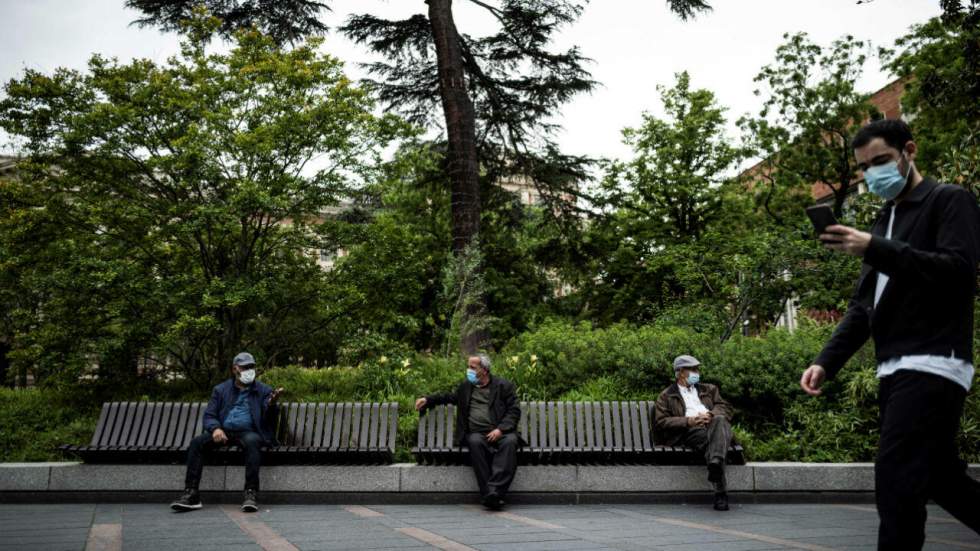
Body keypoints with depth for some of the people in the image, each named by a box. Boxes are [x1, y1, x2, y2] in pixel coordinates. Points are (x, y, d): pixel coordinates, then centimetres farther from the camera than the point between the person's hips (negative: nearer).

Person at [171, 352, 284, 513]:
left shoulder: (264, 390, 10)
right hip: (224, 431, 3)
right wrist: (215, 428, -13)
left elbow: (269, 419, -1)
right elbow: (209, 416, 11)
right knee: (196, 442, -23)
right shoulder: (220, 390, 17)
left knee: (252, 441, -37)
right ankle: (191, 494, -22)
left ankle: (251, 493, -39)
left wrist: (272, 404, -26)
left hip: (248, 432, -3)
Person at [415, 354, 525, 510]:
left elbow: (514, 410, 3)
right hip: (476, 433, 2)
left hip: (499, 433, -2)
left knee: (510, 441, -36)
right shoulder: (465, 387, 22)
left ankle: (495, 491, -43)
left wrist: (500, 429, -12)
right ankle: (487, 494, -34)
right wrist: (427, 400, 25)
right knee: (475, 442, -34)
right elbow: (450, 397, 39)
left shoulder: (503, 385, 9)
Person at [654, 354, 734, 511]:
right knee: (710, 441, -38)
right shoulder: (666, 396, 21)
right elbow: (661, 422, 6)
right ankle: (720, 492, -48)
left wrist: (710, 414, -7)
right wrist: (689, 421, -10)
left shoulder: (709, 389, 34)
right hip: (690, 432, -3)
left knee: (720, 420, -35)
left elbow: (726, 407, 17)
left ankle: (715, 464, -57)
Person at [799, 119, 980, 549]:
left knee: (895, 480, -14)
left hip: (932, 365, -8)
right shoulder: (883, 223, 21)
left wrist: (876, 250, -25)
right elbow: (862, 307, 18)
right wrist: (826, 362, 7)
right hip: (895, 370, 8)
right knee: (940, 478, 14)